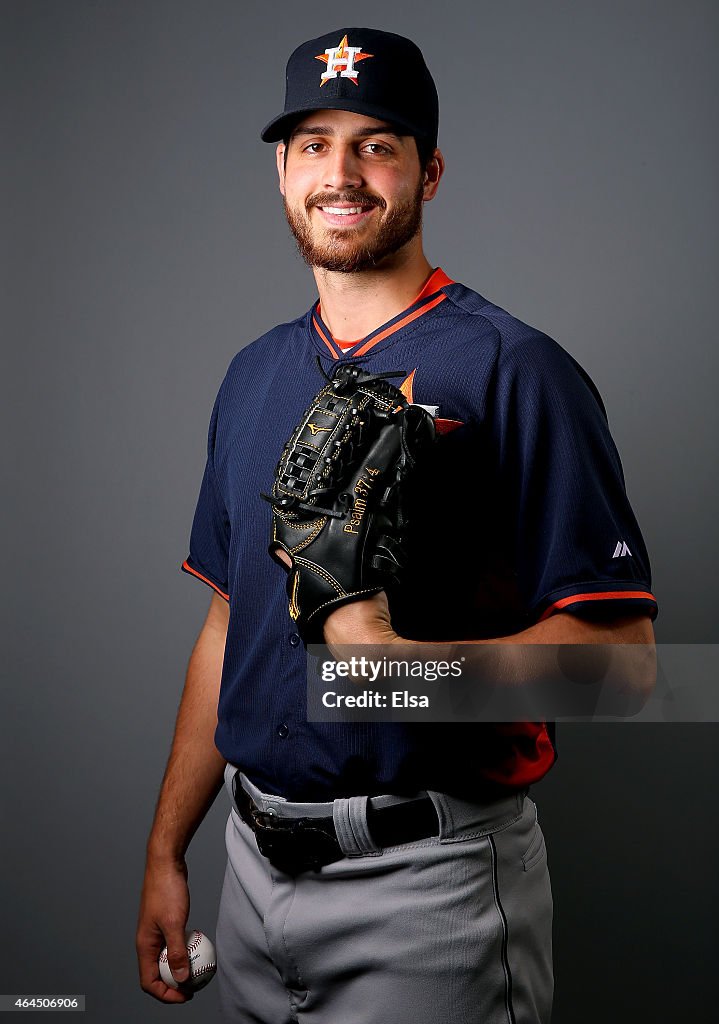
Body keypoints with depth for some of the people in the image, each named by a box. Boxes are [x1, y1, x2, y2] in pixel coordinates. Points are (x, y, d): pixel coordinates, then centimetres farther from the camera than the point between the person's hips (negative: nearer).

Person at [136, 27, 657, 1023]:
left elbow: (617, 640, -16)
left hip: (426, 877, -6)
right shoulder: (254, 374, 8)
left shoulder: (513, 370, -13)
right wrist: (167, 850, 11)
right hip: (255, 865, 6)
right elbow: (229, 621, 12)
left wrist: (402, 665, -30)